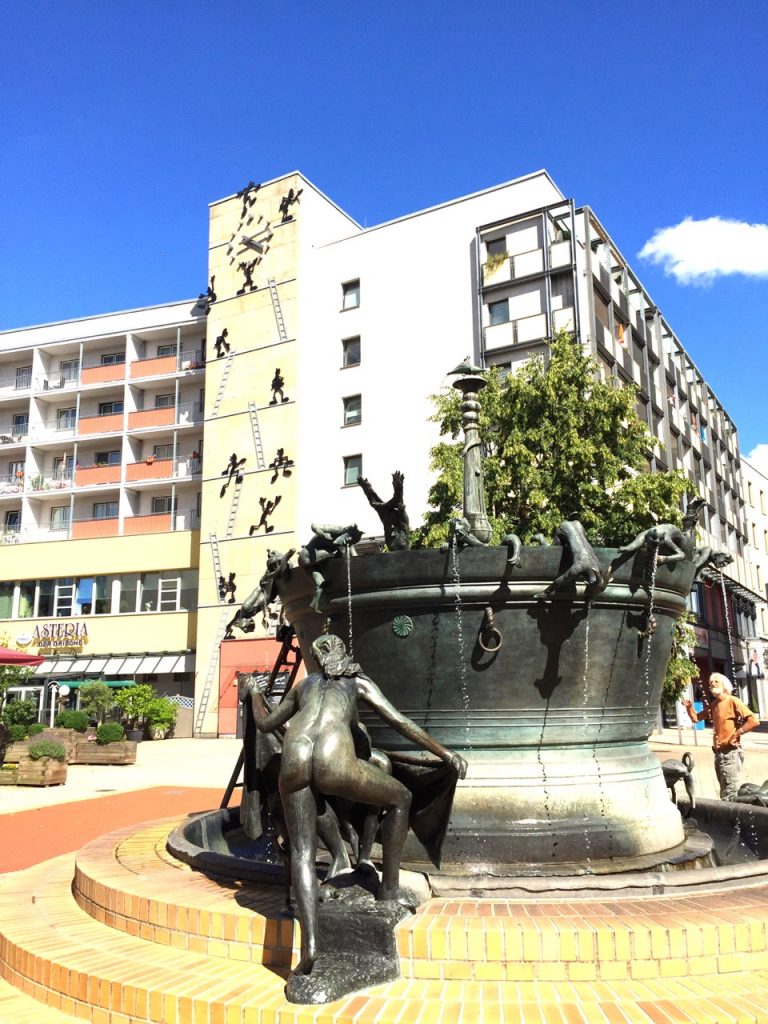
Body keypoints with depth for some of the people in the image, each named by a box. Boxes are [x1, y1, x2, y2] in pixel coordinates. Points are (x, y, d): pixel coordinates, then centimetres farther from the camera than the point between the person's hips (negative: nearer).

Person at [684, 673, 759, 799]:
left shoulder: (733, 701, -10)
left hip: (731, 752, -8)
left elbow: (754, 721, -18)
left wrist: (736, 734, -18)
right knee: (725, 792, 15)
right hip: (718, 753, 8)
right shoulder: (712, 705, 13)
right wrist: (688, 706, 1)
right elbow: (695, 718, 18)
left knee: (729, 795, -9)